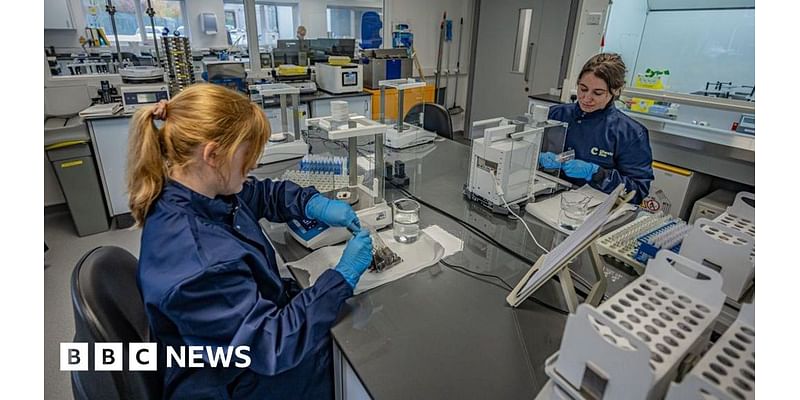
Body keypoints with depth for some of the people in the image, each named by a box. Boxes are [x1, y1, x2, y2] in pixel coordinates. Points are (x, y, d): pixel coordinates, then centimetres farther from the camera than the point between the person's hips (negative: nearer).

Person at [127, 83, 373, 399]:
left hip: (262, 319, 8)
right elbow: (274, 347, -31)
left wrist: (315, 204, -10)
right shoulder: (196, 265, -38)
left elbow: (264, 193, 8)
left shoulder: (196, 195, -10)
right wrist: (344, 275, -25)